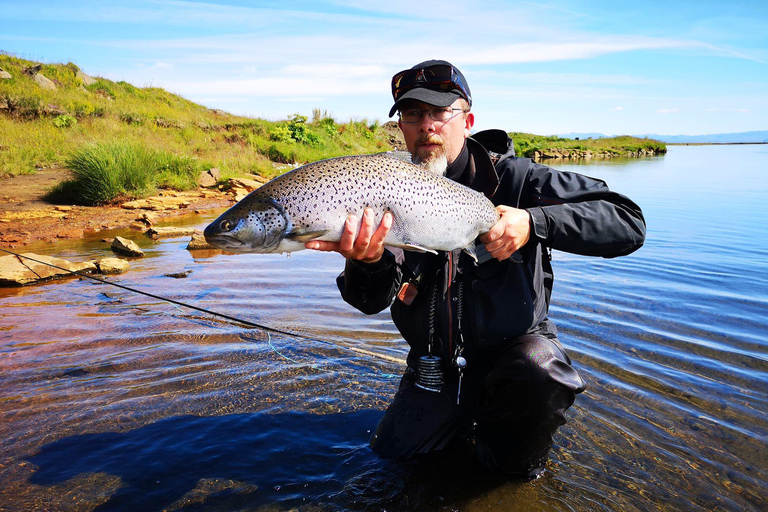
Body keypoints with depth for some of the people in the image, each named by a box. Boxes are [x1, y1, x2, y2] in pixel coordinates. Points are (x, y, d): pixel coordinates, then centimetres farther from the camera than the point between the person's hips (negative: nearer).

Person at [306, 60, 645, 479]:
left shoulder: (512, 178, -14)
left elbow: (627, 223, -21)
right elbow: (374, 301, -19)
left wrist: (535, 221, -37)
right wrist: (367, 261, -44)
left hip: (517, 344, -3)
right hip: (437, 362, 4)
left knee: (538, 370, -33)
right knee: (392, 451, 0)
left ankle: (514, 457, 1)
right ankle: (472, 416, 29)